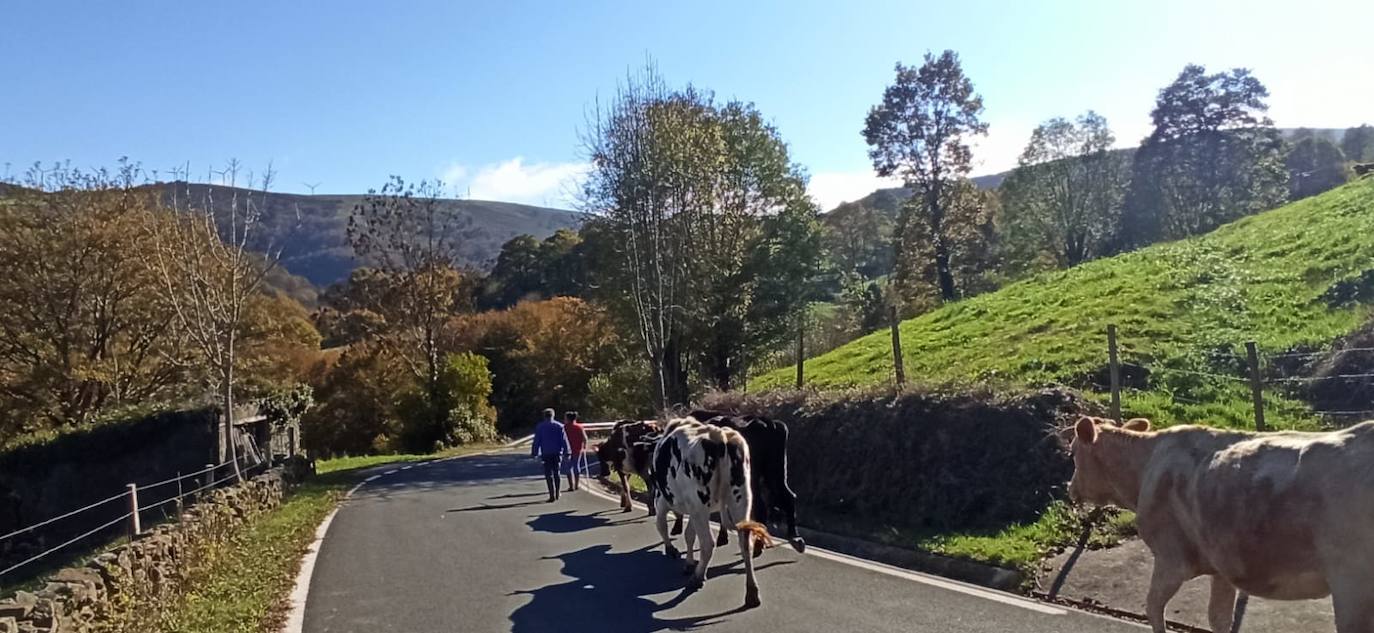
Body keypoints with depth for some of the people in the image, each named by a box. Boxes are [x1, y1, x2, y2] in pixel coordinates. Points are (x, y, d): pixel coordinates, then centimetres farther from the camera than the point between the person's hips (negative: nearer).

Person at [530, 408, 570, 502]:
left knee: (549, 475, -2)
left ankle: (552, 495, -10)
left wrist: (534, 453, 2)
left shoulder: (540, 426, -1)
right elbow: (564, 440, 2)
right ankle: (557, 494, 22)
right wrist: (566, 452, 5)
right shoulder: (559, 426, 4)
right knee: (556, 473, 16)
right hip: (557, 453, 3)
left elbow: (536, 441, -2)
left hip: (546, 454, -3)